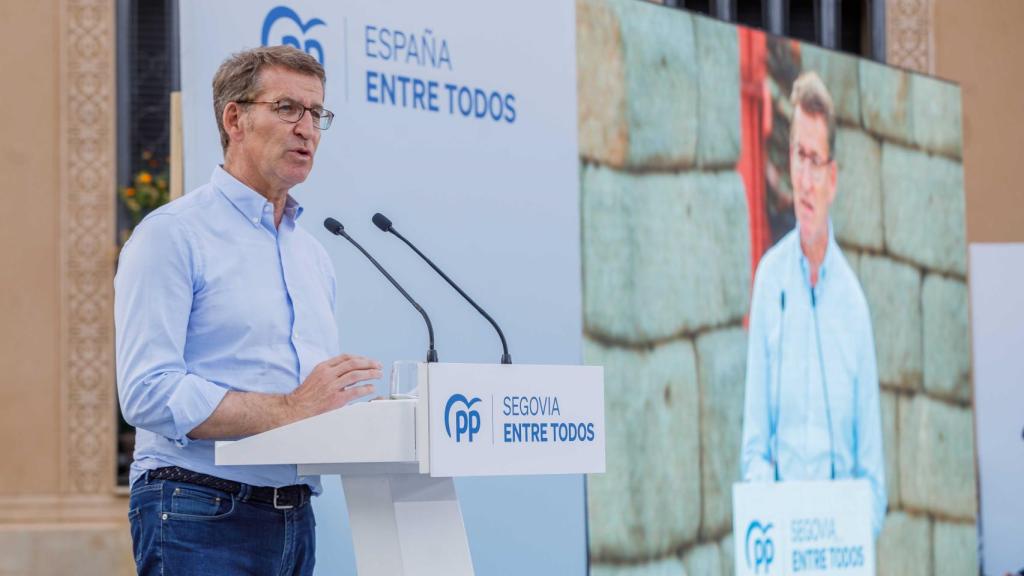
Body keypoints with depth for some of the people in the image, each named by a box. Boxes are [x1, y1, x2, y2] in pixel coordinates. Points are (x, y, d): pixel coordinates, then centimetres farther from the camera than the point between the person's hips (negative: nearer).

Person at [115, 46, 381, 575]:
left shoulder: (312, 255, 20)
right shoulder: (172, 235, -6)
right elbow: (148, 392, -17)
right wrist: (287, 410, -21)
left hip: (295, 515, 7)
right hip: (201, 515, -7)